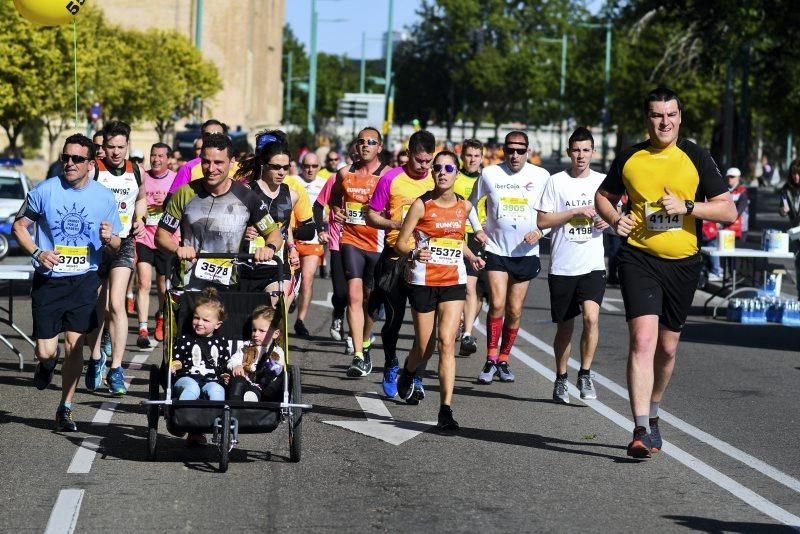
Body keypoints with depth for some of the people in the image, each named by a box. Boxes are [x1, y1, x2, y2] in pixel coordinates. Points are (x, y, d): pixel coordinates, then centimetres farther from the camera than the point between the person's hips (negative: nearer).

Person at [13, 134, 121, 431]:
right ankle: (46, 363, 34)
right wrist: (37, 253, -14)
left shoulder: (104, 197, 0)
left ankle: (65, 408, 12)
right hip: (48, 281, -1)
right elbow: (19, 226, 2)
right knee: (46, 350, -4)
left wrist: (108, 239, -15)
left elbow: (116, 244, 9)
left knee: (74, 344, -3)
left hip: (84, 281, 1)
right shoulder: (45, 191, -5)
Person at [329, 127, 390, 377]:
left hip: (377, 244, -1)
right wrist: (336, 210, 6)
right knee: (354, 295, -13)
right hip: (351, 241, 1)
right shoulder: (345, 174, 8)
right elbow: (333, 197, 26)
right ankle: (358, 356, -18)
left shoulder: (387, 175, -3)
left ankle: (365, 345, 35)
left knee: (371, 298, 11)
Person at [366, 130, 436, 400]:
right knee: (394, 317, 6)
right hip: (395, 256, -1)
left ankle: (417, 378, 0)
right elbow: (372, 216, 2)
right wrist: (396, 224, -16)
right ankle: (391, 366, 31)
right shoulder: (391, 179, -2)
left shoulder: (437, 181, 4)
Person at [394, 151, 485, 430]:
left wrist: (471, 257, 6)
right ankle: (408, 373, 44)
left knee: (446, 341, -13)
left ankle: (446, 410, -13)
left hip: (454, 281, 2)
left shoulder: (464, 206, 6)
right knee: (425, 348, 7)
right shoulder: (421, 205, -7)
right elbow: (400, 242, -6)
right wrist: (414, 253, -26)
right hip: (423, 281, -2)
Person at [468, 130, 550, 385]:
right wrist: (477, 229, 3)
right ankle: (491, 360, -7)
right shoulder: (489, 174, -1)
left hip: (526, 253, 1)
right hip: (496, 250, -1)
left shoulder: (541, 176, -2)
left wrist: (540, 232, -12)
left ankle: (503, 360, 19)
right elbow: (471, 203, 15)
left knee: (514, 311, 6)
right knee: (497, 305, -16)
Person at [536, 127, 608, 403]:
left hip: (593, 266, 1)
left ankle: (585, 374, -8)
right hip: (562, 266, -1)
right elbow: (541, 221, -4)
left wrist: (609, 221, -3)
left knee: (591, 316, -20)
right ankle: (560, 379, 25)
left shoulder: (603, 182, 8)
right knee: (565, 326, 8)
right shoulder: (556, 182, 1)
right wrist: (577, 211, -12)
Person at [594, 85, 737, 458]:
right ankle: (642, 431, -20)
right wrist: (615, 220, -2)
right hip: (639, 259, -2)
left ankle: (652, 414, 36)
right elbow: (603, 196, 19)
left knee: (667, 347, 12)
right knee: (643, 339, -17)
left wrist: (687, 207, -15)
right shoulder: (629, 159, 2)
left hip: (683, 263, 2)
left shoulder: (696, 158, 0)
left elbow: (728, 211, -2)